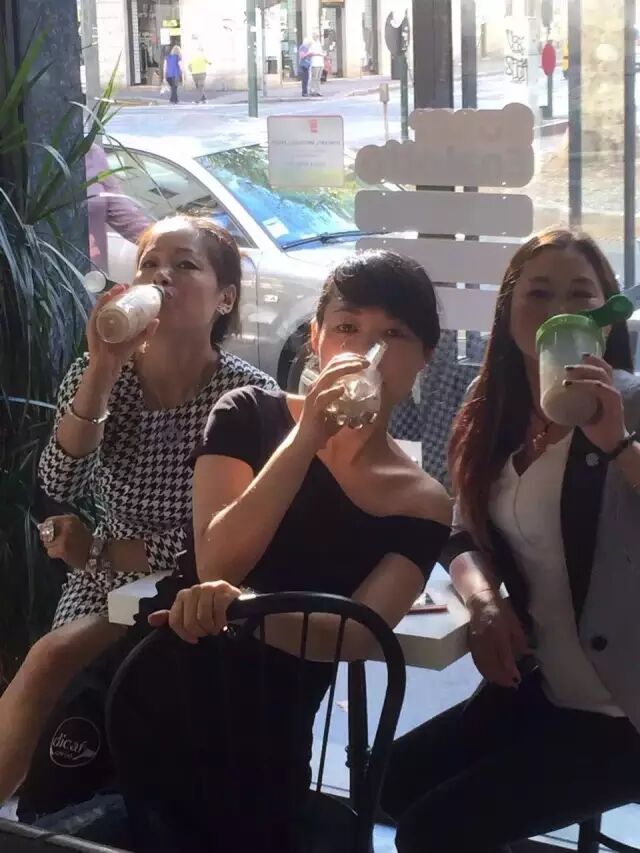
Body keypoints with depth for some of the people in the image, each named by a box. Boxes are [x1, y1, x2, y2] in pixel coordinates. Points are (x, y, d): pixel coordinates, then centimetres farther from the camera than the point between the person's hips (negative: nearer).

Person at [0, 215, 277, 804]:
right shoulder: (98, 372, -2)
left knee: (52, 659, -24)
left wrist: (106, 550, -15)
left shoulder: (249, 394, -16)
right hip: (104, 585, 4)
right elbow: (62, 487, -17)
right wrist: (101, 370, -28)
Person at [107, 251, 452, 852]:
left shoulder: (423, 506, -3)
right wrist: (306, 436, -25)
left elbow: (359, 634, -18)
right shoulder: (251, 415, -5)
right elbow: (216, 564, -16)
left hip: (267, 748, 1)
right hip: (156, 705, -1)